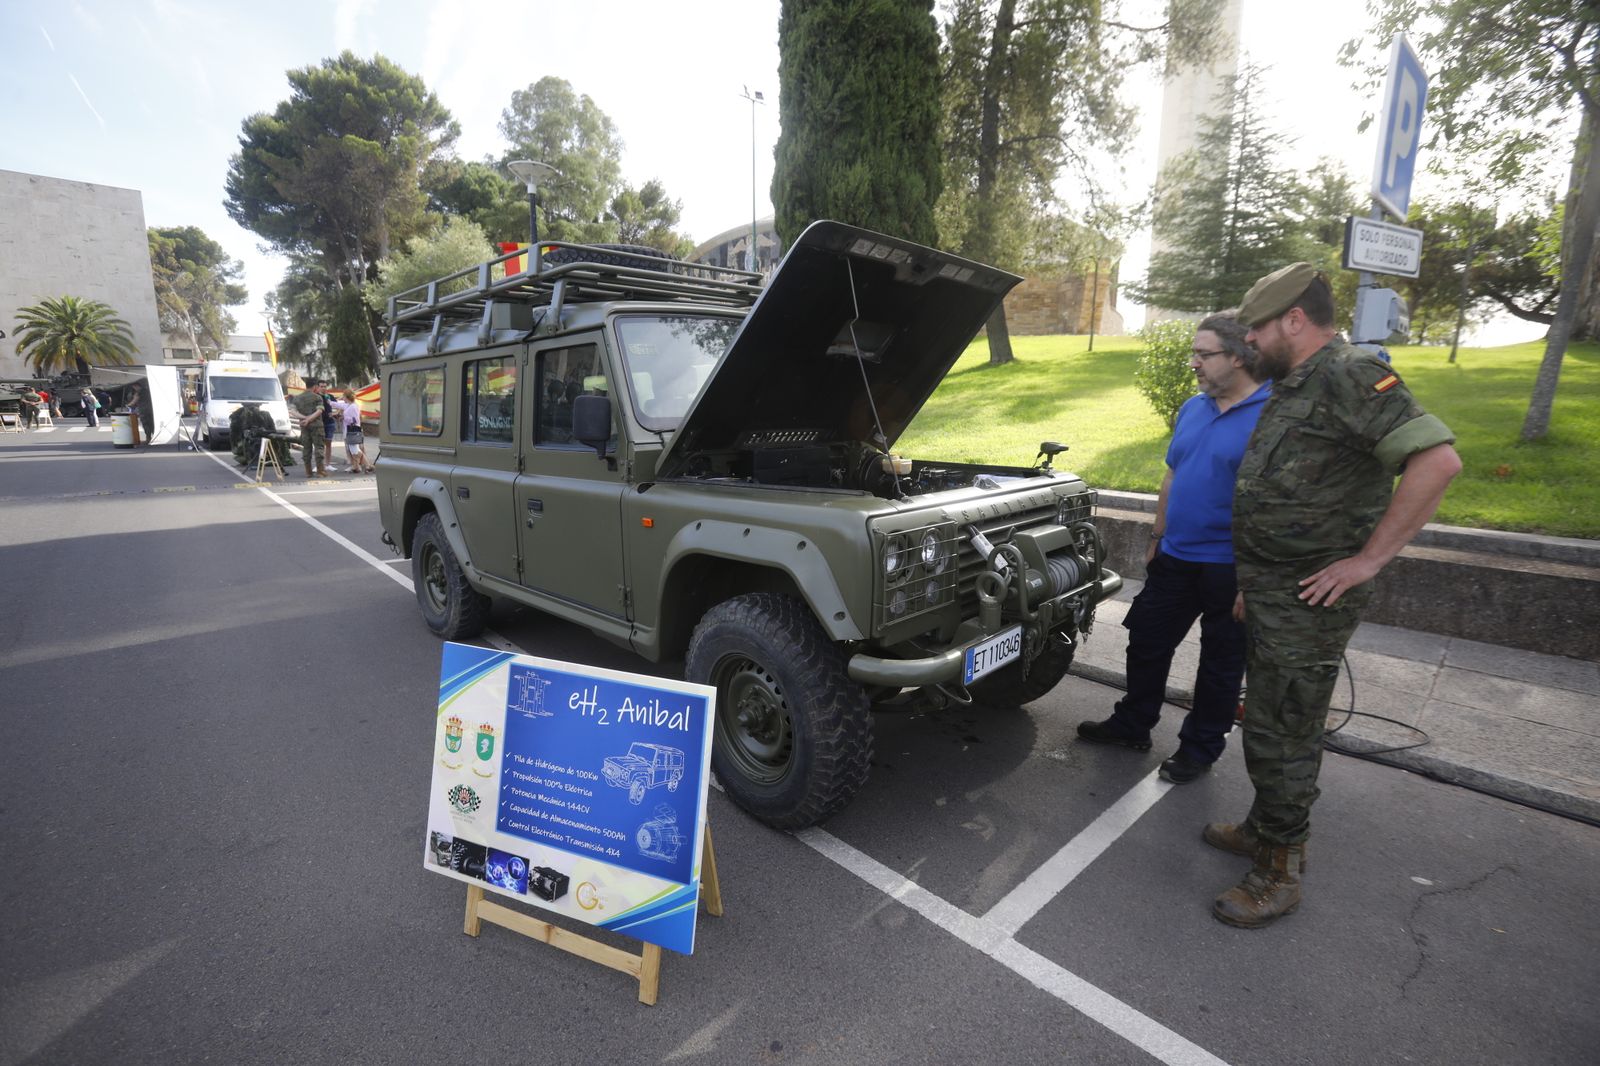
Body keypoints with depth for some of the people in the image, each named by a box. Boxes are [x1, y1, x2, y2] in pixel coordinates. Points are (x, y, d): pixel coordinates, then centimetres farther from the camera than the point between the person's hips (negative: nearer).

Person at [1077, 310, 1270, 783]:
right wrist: (1157, 537, 15)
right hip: (1176, 557, 7)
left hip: (1230, 567, -7)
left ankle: (1201, 747, 28)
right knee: (1147, 641, 15)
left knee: (1221, 660, 12)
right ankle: (1131, 725, 33)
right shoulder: (1192, 409, 7)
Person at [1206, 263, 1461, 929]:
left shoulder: (1349, 377, -15)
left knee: (1283, 733, 0)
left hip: (1308, 601, -10)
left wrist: (1368, 559, -24)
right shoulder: (1292, 389, 15)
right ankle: (1264, 827, 36)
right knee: (1267, 719, 19)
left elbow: (1438, 459, -27)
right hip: (1269, 596, 10)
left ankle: (1280, 872, 15)